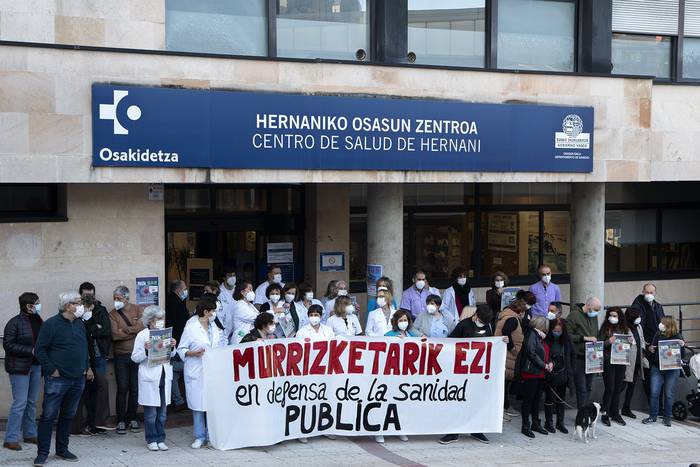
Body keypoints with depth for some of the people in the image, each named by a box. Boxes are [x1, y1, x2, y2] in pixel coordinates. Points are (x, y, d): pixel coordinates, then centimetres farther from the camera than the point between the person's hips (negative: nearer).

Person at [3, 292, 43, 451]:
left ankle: (30, 434, 23)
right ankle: (11, 439, -2)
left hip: (36, 366, 7)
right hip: (19, 367, -7)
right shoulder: (15, 323, -10)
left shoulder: (38, 321, 11)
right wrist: (31, 351, -19)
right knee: (20, 403, -8)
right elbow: (8, 344, -15)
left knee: (31, 402, 13)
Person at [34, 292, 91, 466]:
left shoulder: (79, 324, 12)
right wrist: (51, 370, -13)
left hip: (78, 380, 7)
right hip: (57, 380, -7)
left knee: (68, 416, 13)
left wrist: (86, 367, 13)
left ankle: (62, 450, 24)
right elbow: (40, 349, -10)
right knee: (49, 416, -3)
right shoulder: (51, 324, -10)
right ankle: (42, 453, 4)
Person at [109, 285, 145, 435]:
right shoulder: (113, 314, 1)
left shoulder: (138, 310, 3)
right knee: (122, 389, 0)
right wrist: (135, 330, -11)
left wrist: (125, 330, -14)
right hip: (121, 356, -1)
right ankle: (121, 421, 8)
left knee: (135, 389, 6)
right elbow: (114, 334, -13)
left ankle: (132, 419, 17)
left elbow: (144, 327, -12)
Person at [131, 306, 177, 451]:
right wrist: (146, 351, -20)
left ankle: (160, 439, 17)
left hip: (165, 377, 5)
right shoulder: (142, 335, -3)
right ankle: (151, 440, 11)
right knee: (151, 413, 0)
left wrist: (172, 347, -1)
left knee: (163, 412, 8)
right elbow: (135, 357, -4)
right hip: (149, 378, -5)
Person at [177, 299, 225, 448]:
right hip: (196, 372, -5)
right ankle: (200, 437, 10)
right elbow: (181, 349, -4)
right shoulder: (191, 328, -6)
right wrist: (193, 353, -19)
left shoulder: (214, 327, 12)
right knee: (198, 404, 0)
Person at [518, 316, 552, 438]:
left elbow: (545, 354, 25)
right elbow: (531, 353, -20)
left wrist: (549, 363, 4)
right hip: (530, 372, -9)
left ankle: (535, 423, 25)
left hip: (540, 374, 9)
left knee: (537, 399, 15)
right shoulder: (532, 334, -11)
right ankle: (525, 426, 4)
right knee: (528, 399, -2)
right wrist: (545, 365, -15)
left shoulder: (541, 337, 17)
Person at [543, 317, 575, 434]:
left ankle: (560, 422, 23)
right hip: (550, 375, -4)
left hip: (563, 375, 4)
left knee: (562, 399, 12)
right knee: (550, 399, 6)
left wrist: (570, 371, 7)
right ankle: (548, 423, 17)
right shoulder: (546, 340, -13)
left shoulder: (566, 340, 2)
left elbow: (572, 356, 12)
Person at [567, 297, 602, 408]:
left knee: (588, 388, 10)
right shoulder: (574, 315, -8)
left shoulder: (593, 316, 15)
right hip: (578, 358, -7)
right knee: (581, 389, -6)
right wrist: (584, 338, -19)